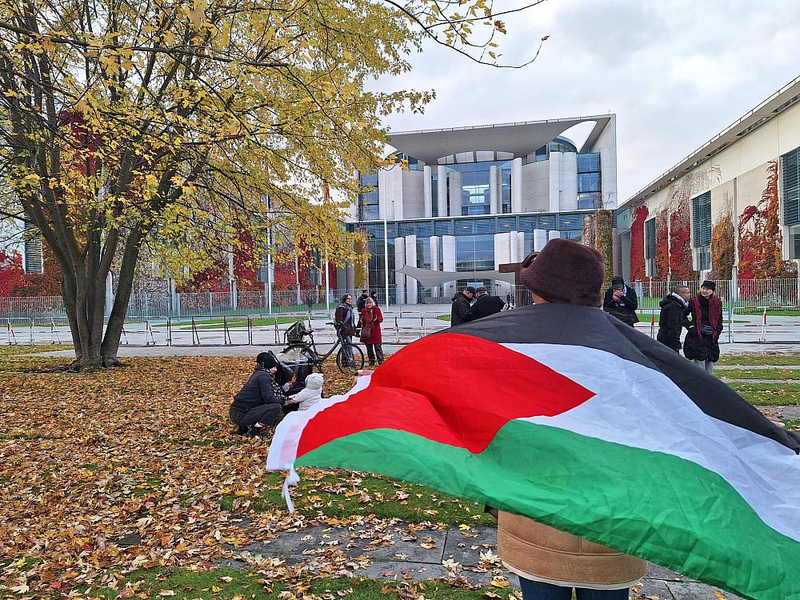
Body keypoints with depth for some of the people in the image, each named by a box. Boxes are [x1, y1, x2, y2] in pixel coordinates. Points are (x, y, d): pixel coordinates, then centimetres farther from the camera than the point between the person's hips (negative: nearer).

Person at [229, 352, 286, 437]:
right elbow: (268, 398, -18)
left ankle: (244, 427, 16)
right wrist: (283, 401, -2)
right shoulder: (263, 375, -12)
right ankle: (254, 431, -7)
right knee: (276, 407, -17)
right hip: (241, 415, -10)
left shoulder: (258, 373, 16)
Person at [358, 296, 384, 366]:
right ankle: (371, 361, 18)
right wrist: (361, 321, -8)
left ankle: (381, 361, -3)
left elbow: (381, 319, -2)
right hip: (366, 331, 4)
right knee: (369, 348, 9)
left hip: (375, 331, -4)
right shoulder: (363, 310, 9)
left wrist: (377, 319, -23)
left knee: (378, 347, -6)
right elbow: (361, 320, 15)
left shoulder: (377, 309, 0)